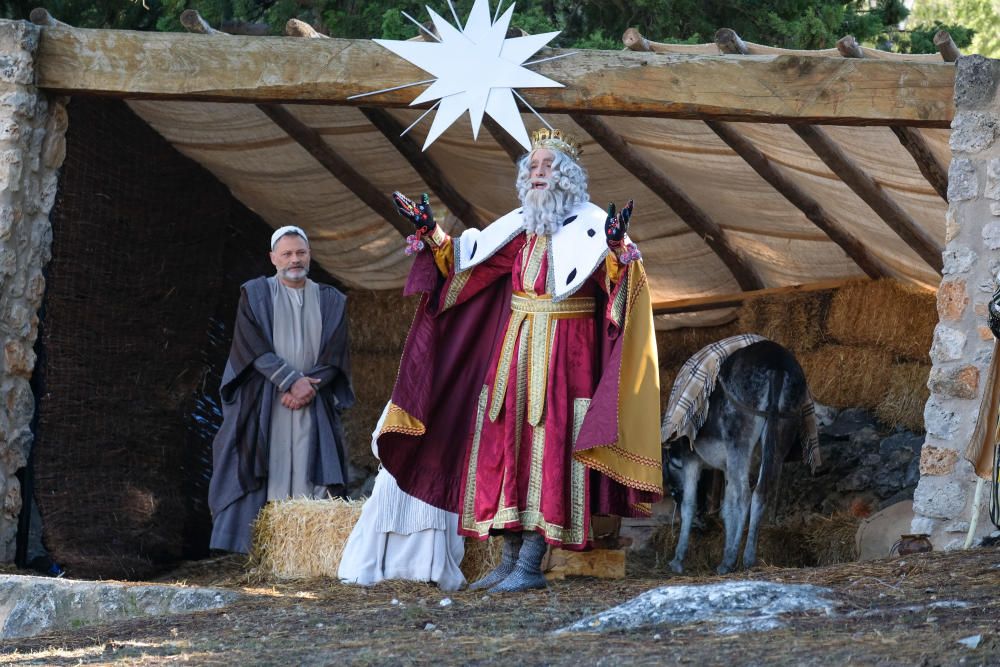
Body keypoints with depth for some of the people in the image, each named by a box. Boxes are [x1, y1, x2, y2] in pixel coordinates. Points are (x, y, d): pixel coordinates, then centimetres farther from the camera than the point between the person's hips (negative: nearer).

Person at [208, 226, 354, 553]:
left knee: (310, 479, -7)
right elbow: (255, 348, -5)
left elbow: (335, 355, 6)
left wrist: (309, 386, -11)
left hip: (313, 404, 2)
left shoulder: (331, 301, 14)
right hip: (265, 404, -2)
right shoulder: (255, 295, 7)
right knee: (271, 476, -9)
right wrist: (292, 380, -15)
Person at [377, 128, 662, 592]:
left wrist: (618, 248, -39)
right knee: (504, 443, 4)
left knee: (547, 446, -8)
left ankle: (531, 565, -9)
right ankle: (510, 558, 10)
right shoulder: (518, 227, 13)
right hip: (513, 348, 6)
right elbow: (462, 258, 19)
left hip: (563, 353, -6)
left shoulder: (589, 224, -4)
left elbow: (612, 275, -19)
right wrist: (431, 232, 8)